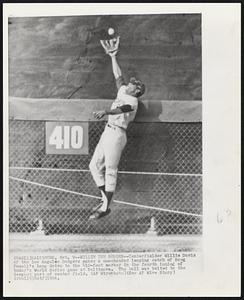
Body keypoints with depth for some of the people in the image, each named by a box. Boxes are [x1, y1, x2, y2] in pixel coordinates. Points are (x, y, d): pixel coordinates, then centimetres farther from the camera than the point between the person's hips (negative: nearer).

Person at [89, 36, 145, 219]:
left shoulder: (132, 101, -7)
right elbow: (118, 76, 27)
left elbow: (121, 109, -28)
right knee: (95, 166, 7)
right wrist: (113, 56, 29)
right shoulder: (123, 92, 18)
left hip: (117, 134, -9)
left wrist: (105, 112, -45)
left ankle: (106, 207, -4)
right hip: (108, 132, 9)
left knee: (110, 170, -8)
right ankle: (105, 199, 15)